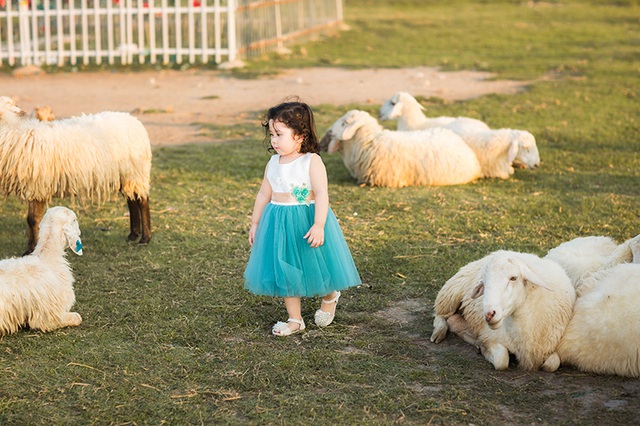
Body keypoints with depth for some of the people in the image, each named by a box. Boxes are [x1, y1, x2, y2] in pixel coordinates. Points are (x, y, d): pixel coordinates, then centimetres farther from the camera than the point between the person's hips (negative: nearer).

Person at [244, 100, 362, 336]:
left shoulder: (312, 162, -14)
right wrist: (255, 223, 16)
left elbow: (321, 194, -21)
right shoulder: (273, 164, 4)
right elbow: (264, 194, 13)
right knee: (285, 272, 9)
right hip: (279, 224, 5)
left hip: (307, 218, -5)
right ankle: (295, 319, 22)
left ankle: (329, 297, 40)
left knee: (314, 264, 8)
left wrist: (318, 225, -29)